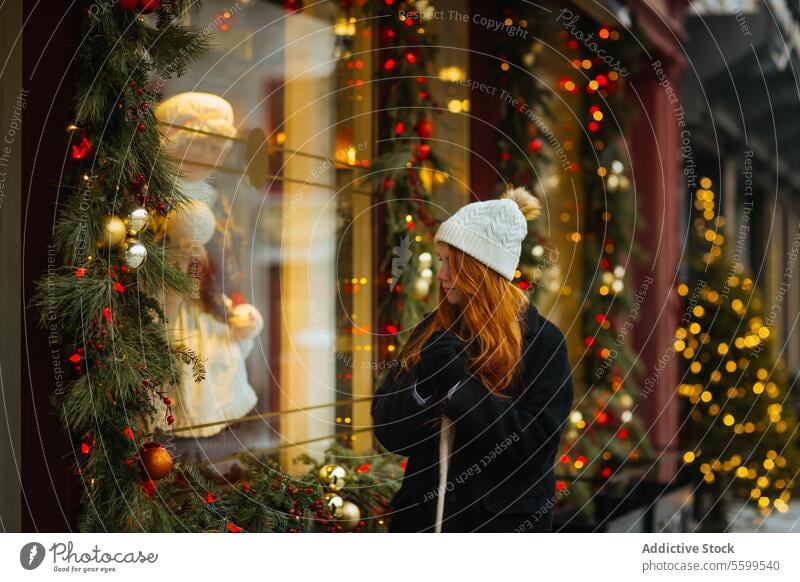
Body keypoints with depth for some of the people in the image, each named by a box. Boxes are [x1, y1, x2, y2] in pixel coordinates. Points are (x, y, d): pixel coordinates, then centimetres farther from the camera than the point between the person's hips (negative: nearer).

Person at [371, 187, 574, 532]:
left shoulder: (542, 342, -8)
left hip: (503, 520, -4)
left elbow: (535, 443, -17)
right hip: (422, 516, 4)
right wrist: (422, 385, -17)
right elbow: (387, 430, 2)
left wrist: (459, 387, -21)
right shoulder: (431, 332, 4)